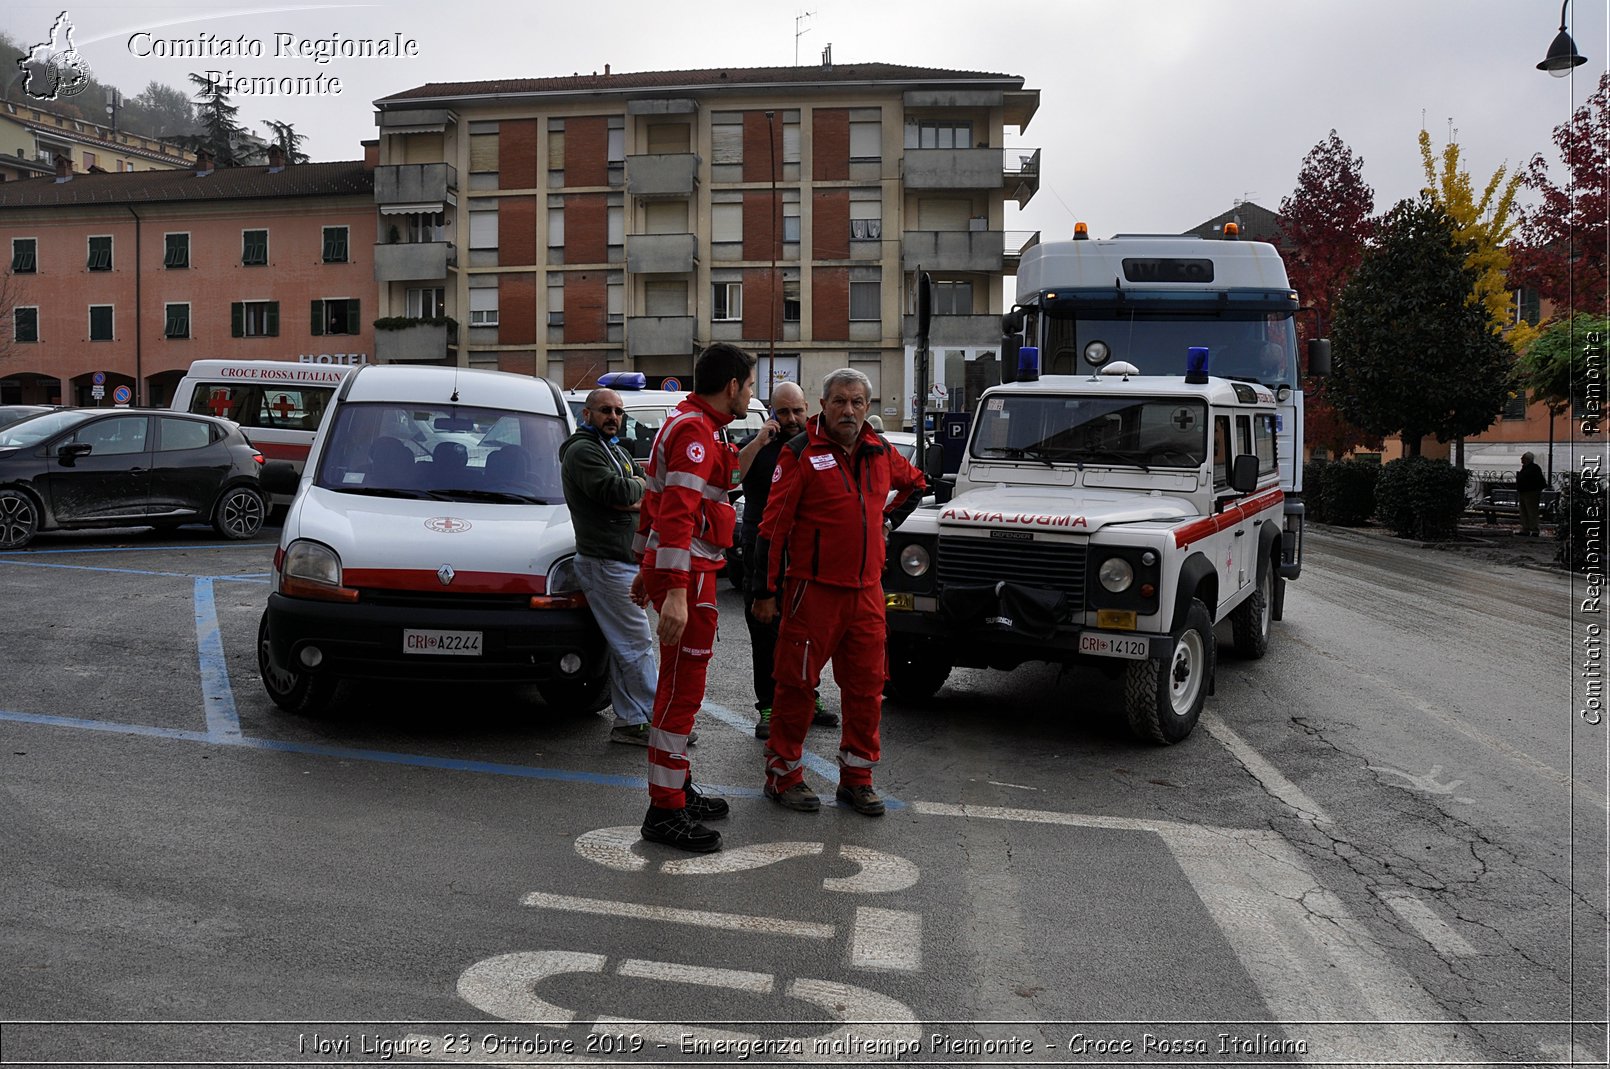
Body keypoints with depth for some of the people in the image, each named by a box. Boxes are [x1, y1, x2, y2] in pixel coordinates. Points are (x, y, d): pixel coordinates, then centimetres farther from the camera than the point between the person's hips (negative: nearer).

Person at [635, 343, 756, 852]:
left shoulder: (687, 424, 18)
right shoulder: (696, 432, -16)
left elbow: (655, 500, 24)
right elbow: (678, 512, -26)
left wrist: (646, 566, 30)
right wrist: (676, 592, -32)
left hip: (671, 567, 11)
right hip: (686, 573, -11)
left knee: (680, 687, 18)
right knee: (682, 690, -7)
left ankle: (678, 789, 29)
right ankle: (665, 812, -2)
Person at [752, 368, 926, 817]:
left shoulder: (881, 452, 8)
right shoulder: (801, 453, -8)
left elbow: (914, 484, 31)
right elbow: (774, 525, -9)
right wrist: (766, 591, -10)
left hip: (867, 591, 5)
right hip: (814, 590, -5)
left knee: (866, 686, 9)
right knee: (797, 683, 2)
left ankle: (857, 778, 20)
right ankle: (783, 775, 14)